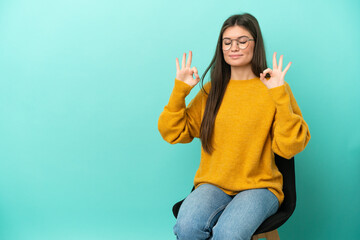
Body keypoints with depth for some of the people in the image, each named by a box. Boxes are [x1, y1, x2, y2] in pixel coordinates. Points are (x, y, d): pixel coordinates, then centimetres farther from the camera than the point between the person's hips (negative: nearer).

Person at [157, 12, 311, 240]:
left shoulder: (274, 89, 0)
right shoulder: (212, 89, 9)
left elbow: (290, 148, -10)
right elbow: (173, 133, 8)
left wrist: (280, 96, -17)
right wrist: (180, 90, -2)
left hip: (259, 187, -2)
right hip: (213, 185, 3)